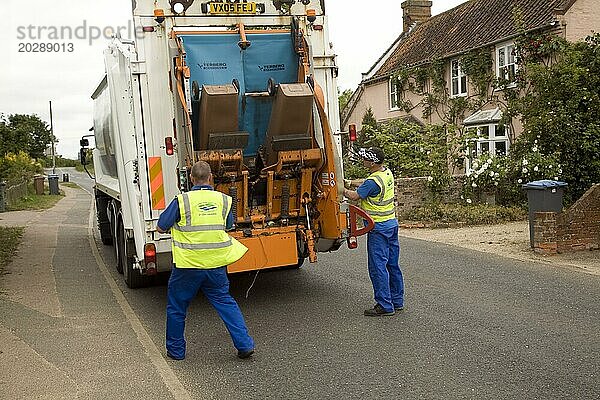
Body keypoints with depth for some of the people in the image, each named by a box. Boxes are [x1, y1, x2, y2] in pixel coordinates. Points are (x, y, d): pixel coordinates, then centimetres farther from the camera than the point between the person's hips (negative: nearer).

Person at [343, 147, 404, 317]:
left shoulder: (373, 181, -22)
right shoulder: (387, 173, 7)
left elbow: (354, 196, -13)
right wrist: (350, 183, 9)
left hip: (379, 228, -10)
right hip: (392, 223, 10)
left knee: (378, 266, -4)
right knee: (392, 264, 14)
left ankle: (385, 306, 0)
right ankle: (397, 301, 22)